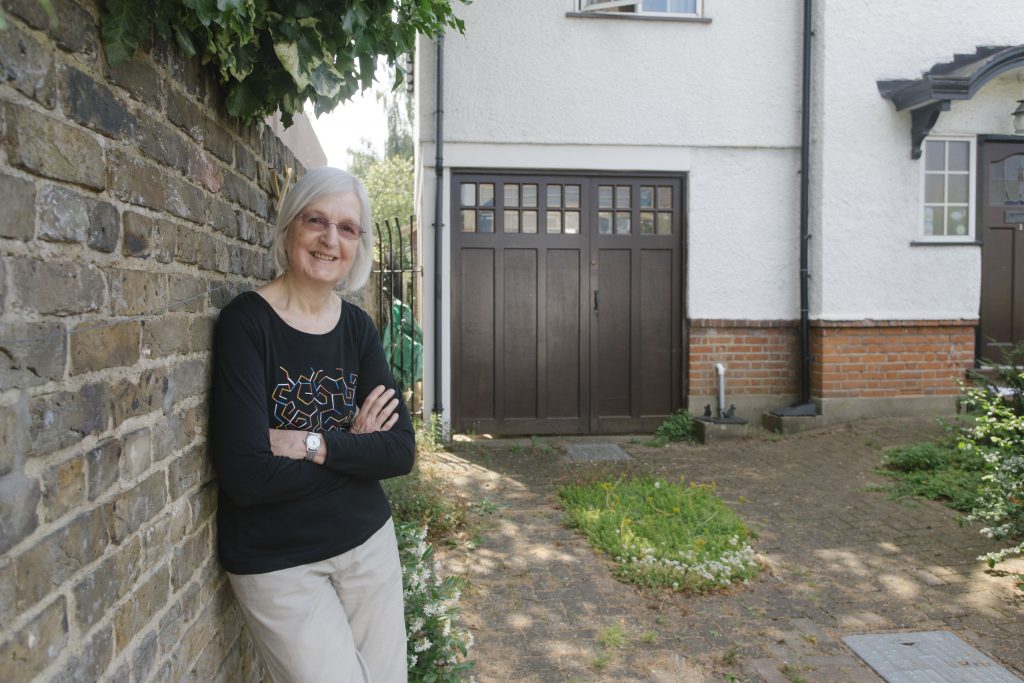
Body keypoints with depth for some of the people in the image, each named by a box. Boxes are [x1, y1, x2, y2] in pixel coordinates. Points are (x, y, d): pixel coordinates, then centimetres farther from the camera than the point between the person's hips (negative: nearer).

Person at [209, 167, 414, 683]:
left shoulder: (357, 327, 0)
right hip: (276, 562, -4)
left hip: (367, 541, 5)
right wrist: (353, 448, -12)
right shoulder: (246, 321, -14)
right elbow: (246, 477, -22)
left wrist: (314, 445, -20)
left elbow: (401, 451, -7)